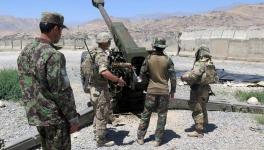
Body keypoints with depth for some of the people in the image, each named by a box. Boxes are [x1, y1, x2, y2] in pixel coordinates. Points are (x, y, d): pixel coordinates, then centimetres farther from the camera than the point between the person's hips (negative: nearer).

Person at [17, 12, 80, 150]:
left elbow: (24, 84, 11)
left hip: (35, 114, 8)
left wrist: (33, 107, 20)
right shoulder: (54, 55, -22)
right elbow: (61, 91, -22)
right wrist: (73, 118, -12)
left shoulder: (25, 52, 4)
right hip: (55, 116, -8)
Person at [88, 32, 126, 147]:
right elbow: (104, 72, -40)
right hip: (101, 89, -10)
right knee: (102, 115, 4)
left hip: (94, 86, 10)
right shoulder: (101, 55, -22)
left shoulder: (93, 52, 7)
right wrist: (118, 80, -30)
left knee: (98, 113, 23)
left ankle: (97, 134, 39)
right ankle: (101, 140, 16)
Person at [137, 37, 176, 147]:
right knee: (162, 116, 9)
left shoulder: (149, 58, -5)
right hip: (164, 91, -1)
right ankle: (158, 140, 13)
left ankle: (140, 138, 18)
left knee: (146, 114, 12)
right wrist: (172, 90, 7)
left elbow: (142, 74, -2)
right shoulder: (167, 60, -6)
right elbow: (173, 77, -4)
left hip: (151, 91, 1)